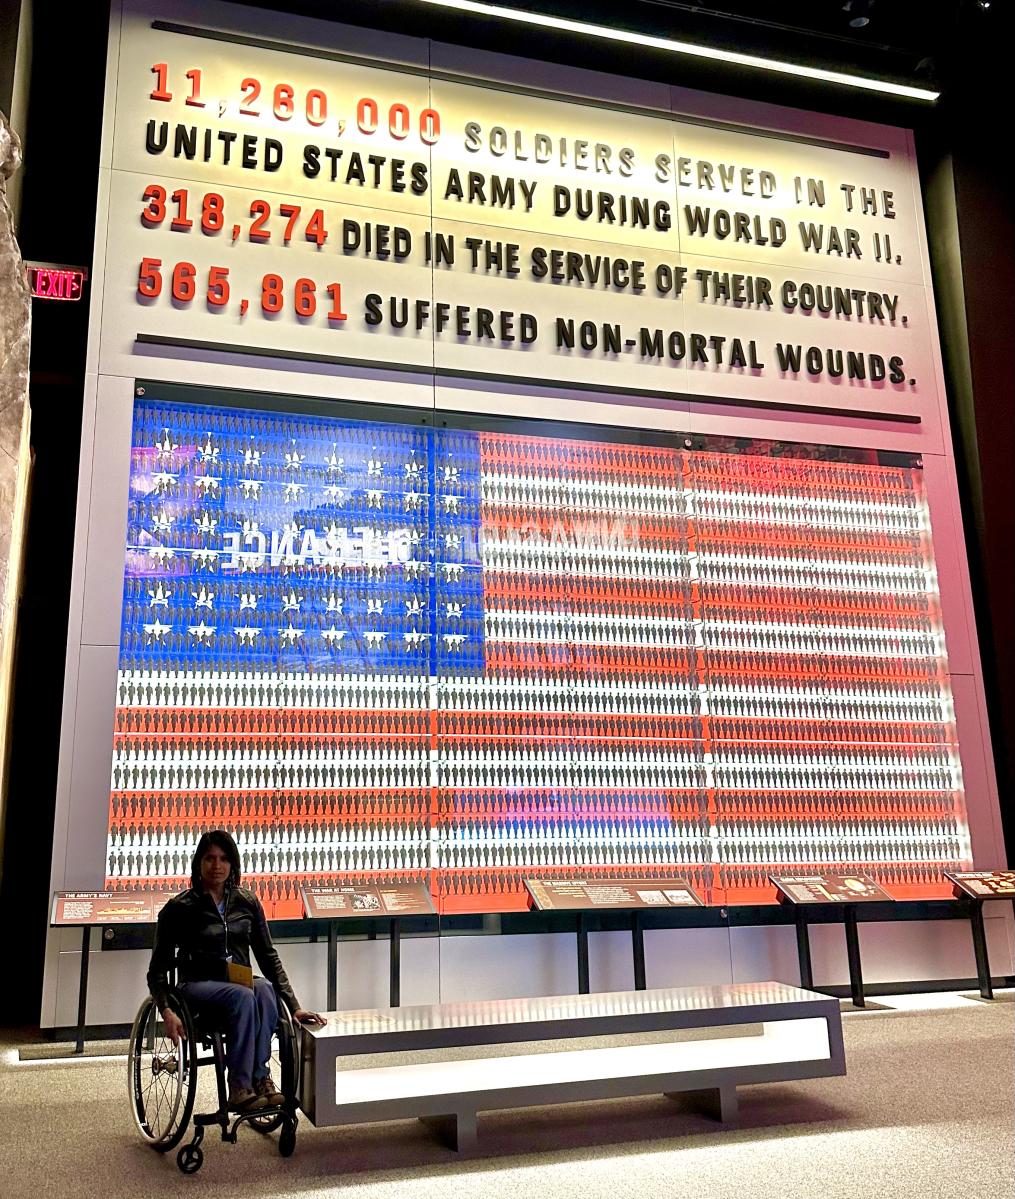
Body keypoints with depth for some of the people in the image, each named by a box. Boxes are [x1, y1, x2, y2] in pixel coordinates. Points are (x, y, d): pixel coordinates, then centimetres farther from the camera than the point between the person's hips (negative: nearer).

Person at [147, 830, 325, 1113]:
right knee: (243, 996, -36)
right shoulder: (179, 908, -3)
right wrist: (167, 1012, -21)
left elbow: (268, 956, 9)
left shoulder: (248, 903, 7)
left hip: (242, 983, 3)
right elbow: (158, 968, -3)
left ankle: (257, 1077, -31)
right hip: (198, 985, -3)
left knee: (264, 989, -34)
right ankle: (250, 1083, -33)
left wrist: (294, 1006, 0)